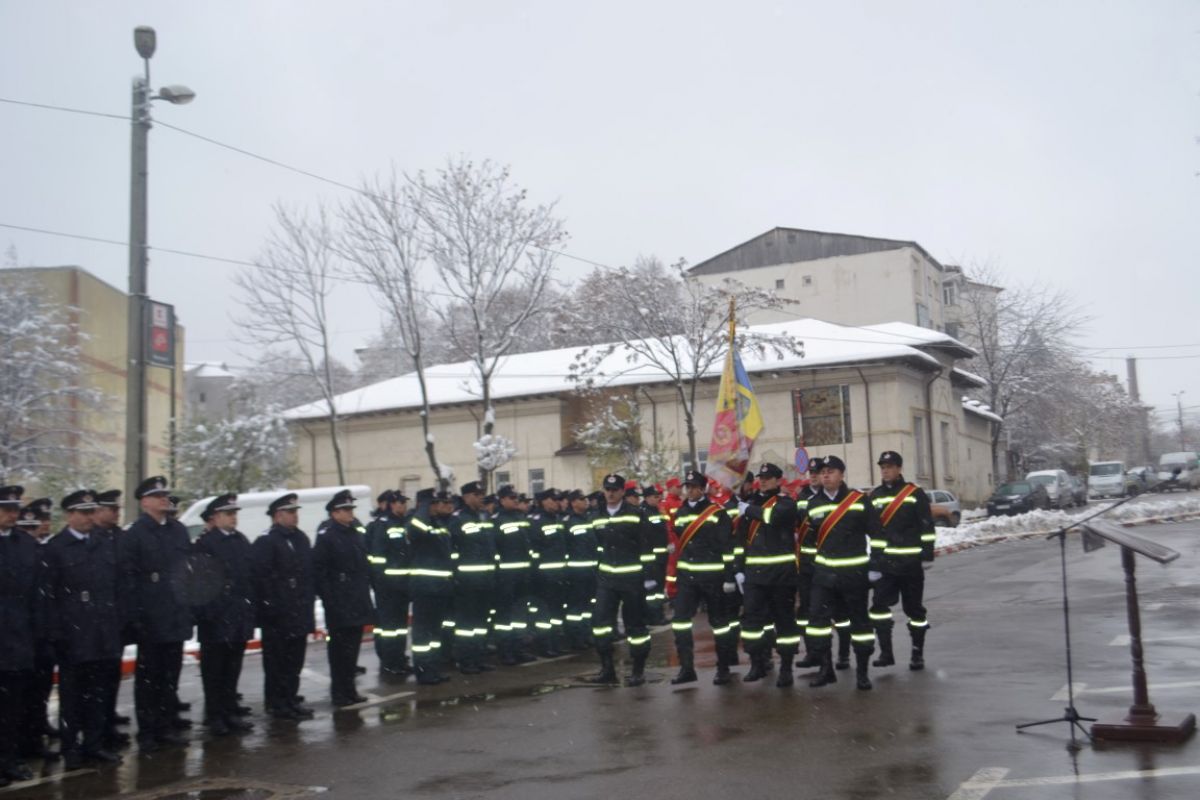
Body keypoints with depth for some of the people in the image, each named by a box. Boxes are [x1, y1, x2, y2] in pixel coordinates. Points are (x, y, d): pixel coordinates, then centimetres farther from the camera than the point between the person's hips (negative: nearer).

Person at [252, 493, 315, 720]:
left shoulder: (301, 539, 13)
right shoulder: (266, 543, -9)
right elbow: (259, 577, -16)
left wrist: (308, 603, 13)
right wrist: (269, 606, -17)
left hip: (299, 613, 7)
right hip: (277, 616, -7)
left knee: (295, 660, 13)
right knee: (277, 661, 0)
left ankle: (291, 700, 23)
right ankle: (276, 704, 8)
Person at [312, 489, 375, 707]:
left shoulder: (356, 535, 14)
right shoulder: (326, 538, -8)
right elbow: (318, 572, -12)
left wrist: (366, 591, 12)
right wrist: (329, 599, -16)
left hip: (358, 604, 7)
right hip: (339, 607, -7)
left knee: (353, 646, 12)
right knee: (340, 649, -1)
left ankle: (349, 690, 22)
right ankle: (339, 693, 8)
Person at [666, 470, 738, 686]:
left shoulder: (717, 513, -6)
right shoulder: (679, 514, 11)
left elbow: (728, 547, -8)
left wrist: (729, 577, -12)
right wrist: (672, 576, 16)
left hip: (712, 576, -5)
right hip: (686, 576, 5)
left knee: (719, 621, 5)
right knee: (680, 620, -1)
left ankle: (723, 668, 15)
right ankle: (686, 668, 7)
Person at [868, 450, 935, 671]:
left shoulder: (915, 493, -3)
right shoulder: (874, 495, 8)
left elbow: (927, 526, -4)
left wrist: (927, 554, -11)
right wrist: (874, 558, 11)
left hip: (910, 562, -3)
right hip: (884, 562, 3)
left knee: (914, 608, 6)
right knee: (879, 605, -7)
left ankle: (918, 653, 17)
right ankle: (886, 652, -1)